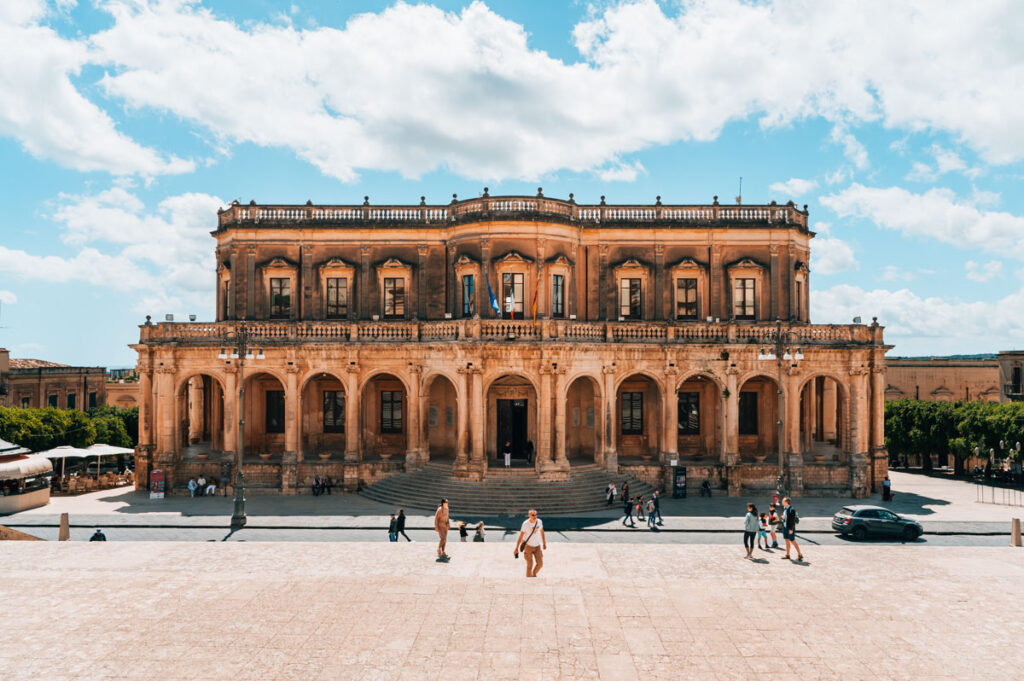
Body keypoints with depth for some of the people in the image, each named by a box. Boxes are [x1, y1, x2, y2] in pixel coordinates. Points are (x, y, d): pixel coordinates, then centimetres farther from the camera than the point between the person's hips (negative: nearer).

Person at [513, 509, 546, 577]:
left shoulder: (539, 522, -5)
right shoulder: (526, 524, -19)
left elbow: (542, 532, 11)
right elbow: (521, 536, -20)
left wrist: (544, 543, 15)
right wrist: (516, 549, -24)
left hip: (537, 546, 4)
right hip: (528, 546, -4)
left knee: (540, 564, 0)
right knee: (530, 565, -7)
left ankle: (534, 574, 26)